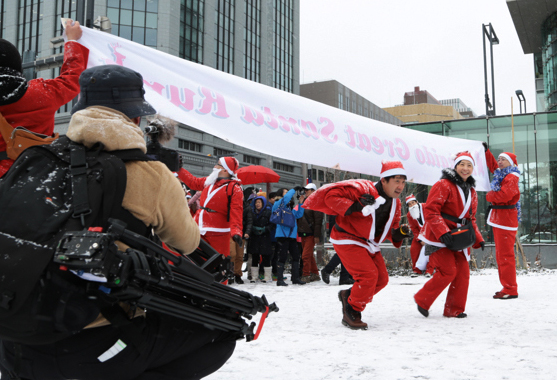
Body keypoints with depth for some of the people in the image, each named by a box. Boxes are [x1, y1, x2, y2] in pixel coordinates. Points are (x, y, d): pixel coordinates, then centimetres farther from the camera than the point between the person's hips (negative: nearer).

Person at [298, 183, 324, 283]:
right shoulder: (304, 202, 17)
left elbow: (318, 220, -15)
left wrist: (316, 235, -19)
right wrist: (300, 204, 6)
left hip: (310, 234, -9)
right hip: (303, 233, 9)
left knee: (306, 255, -10)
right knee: (310, 255, 14)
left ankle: (305, 276, -5)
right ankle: (315, 274, 22)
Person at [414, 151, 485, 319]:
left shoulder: (471, 191, 14)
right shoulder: (444, 185, -12)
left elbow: (471, 219, 21)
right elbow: (430, 211, -19)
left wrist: (478, 239, 9)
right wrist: (443, 232, -28)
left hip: (458, 239, 8)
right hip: (439, 238, -8)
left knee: (463, 272, 4)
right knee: (448, 271, -12)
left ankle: (454, 310, 17)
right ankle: (422, 300, 6)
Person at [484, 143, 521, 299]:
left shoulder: (511, 178, -12)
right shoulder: (500, 174, 14)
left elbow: (503, 195, -26)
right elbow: (493, 165, 34)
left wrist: (489, 196, -9)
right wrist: (486, 151, 31)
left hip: (505, 218, -10)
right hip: (498, 218, 10)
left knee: (505, 255, -9)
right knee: (500, 255, 12)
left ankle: (510, 290, -5)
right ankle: (507, 287, 19)